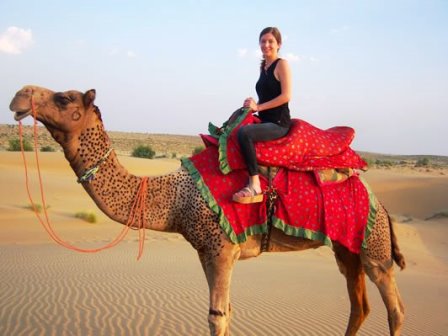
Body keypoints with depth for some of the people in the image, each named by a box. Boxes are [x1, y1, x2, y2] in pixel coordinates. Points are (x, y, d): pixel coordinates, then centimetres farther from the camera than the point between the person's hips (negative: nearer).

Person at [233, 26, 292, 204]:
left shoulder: (282, 64, -6)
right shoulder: (263, 67, 17)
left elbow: (286, 96, -15)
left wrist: (258, 107, -14)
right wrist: (251, 107, 1)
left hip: (279, 123, -9)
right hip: (265, 122, 9)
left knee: (244, 132, -32)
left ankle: (255, 187, -34)